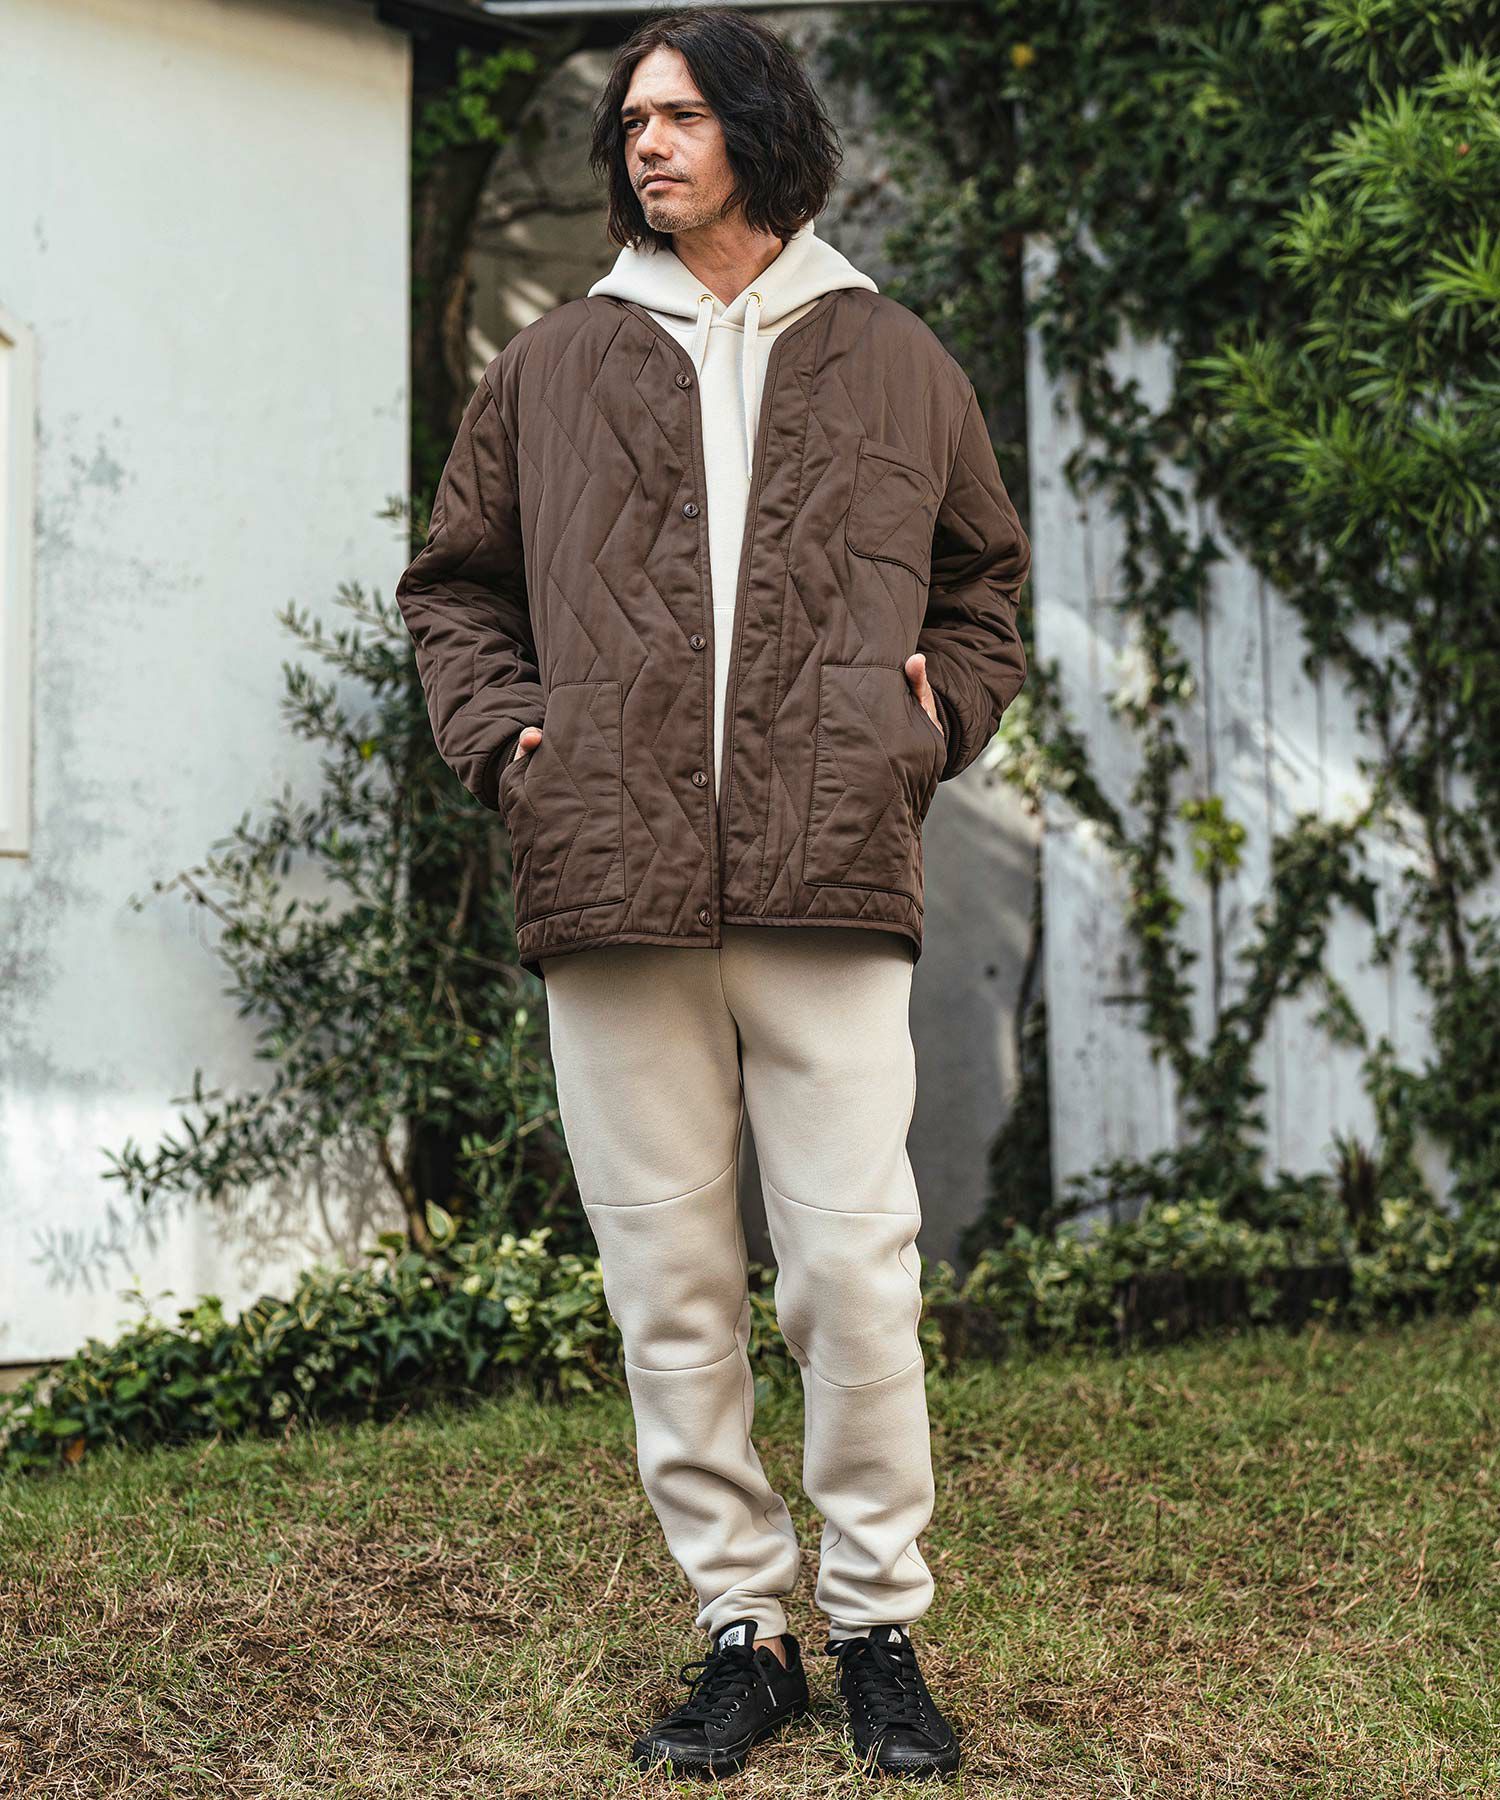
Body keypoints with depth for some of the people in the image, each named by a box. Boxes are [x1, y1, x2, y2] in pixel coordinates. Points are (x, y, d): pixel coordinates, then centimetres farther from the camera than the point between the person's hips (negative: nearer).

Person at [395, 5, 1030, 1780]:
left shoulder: (895, 363, 13)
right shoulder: (552, 368, 14)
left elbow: (984, 579, 23)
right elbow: (454, 583, 20)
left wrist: (936, 721, 7)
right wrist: (502, 739, 5)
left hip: (832, 890, -1)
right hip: (614, 889, 2)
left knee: (854, 1266, -4)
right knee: (670, 1279, 4)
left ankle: (877, 1623, 11)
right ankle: (741, 1625, 15)